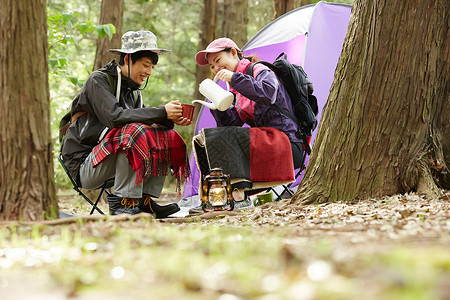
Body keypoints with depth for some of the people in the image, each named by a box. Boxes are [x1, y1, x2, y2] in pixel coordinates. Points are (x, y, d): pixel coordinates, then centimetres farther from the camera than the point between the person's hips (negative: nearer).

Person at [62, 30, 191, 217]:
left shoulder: (133, 89, 16)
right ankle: (122, 203, -29)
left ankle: (144, 200, -11)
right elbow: (114, 116, -26)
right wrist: (162, 112, -27)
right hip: (84, 165, -8)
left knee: (166, 137, -4)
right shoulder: (98, 80, -10)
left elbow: (145, 121, 4)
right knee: (134, 132, -30)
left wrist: (171, 119, -16)